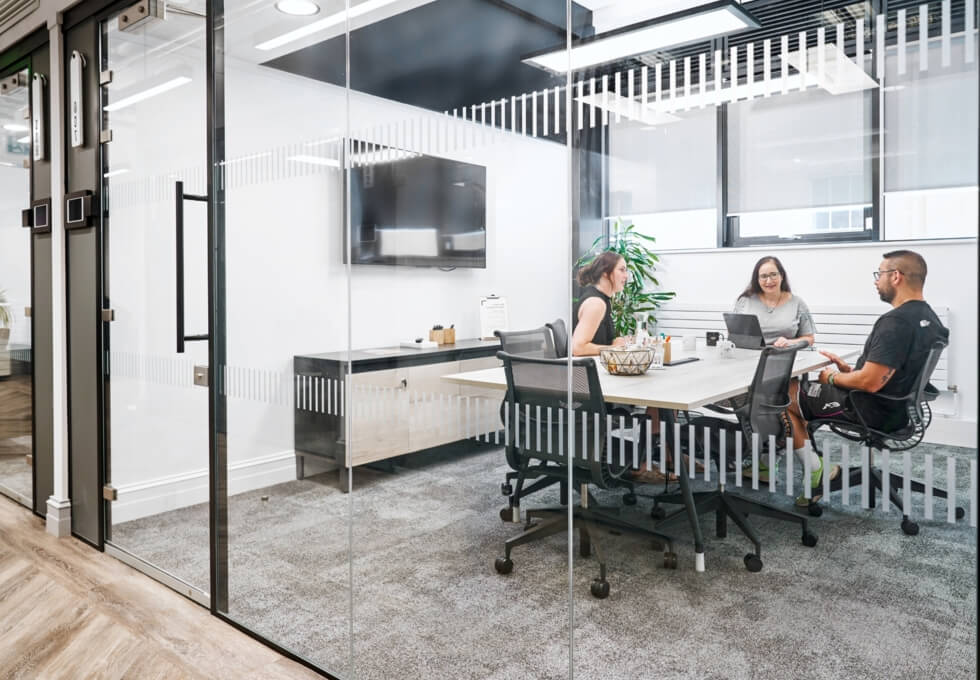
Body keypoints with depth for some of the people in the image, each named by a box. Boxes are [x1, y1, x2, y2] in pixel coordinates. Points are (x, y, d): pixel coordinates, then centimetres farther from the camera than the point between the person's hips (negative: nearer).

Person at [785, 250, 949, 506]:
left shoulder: (895, 321, -27)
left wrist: (834, 378, -11)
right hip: (897, 406, 10)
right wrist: (848, 369, 12)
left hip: (871, 411, -10)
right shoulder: (927, 317, 4)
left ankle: (817, 475, 8)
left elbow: (869, 383, -31)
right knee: (803, 385, 21)